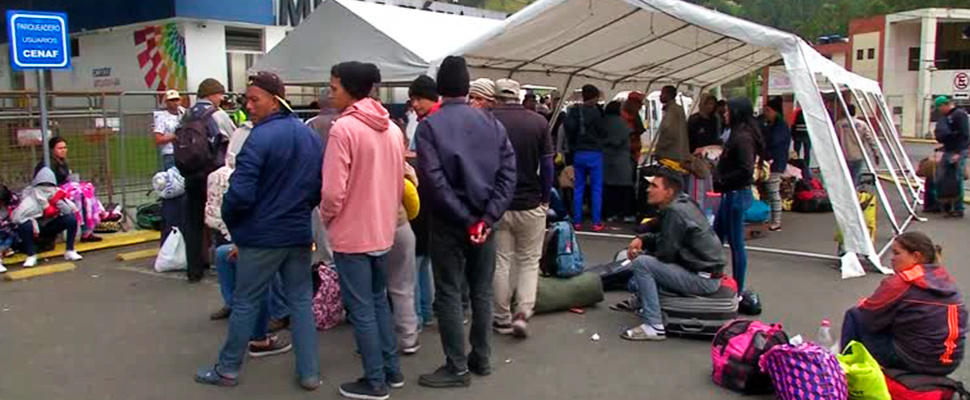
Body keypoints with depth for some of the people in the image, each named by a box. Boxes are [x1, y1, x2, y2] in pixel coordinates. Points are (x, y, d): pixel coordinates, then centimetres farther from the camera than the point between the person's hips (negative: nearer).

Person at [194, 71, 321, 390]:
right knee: (301, 300, 12)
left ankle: (228, 370, 23)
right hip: (299, 234, 6)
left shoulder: (260, 138, -18)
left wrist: (228, 219, -3)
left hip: (262, 236, -6)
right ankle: (309, 372, 14)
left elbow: (240, 193, -21)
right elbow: (320, 188, 8)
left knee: (245, 303, 8)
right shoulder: (311, 136, 4)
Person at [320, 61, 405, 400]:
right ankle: (391, 369, 27)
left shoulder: (343, 128, -18)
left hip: (352, 233, -7)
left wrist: (326, 217, -1)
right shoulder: (392, 128, 5)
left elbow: (333, 190, -20)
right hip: (382, 230, 7)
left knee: (361, 308, 3)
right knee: (378, 299, 20)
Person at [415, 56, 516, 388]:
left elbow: (433, 180, -18)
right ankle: (481, 359, 25)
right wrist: (487, 217, -10)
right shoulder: (492, 123, 4)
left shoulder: (429, 126, -8)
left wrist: (466, 220, -14)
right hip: (483, 221, 4)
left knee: (449, 295, 4)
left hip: (448, 223, -4)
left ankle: (457, 368, 9)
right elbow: (508, 172, -4)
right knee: (482, 292, 14)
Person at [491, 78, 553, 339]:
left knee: (501, 263, 11)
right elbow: (547, 164, -3)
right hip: (531, 204, 0)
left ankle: (503, 319, 18)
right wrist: (545, 199, 8)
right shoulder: (538, 122, -4)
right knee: (529, 261, 14)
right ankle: (523, 312, 0)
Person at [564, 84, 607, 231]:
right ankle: (596, 223, 1)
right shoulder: (594, 112, -12)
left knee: (578, 188, 11)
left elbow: (568, 130, 8)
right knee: (597, 188, 2)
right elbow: (603, 133, -6)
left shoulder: (573, 111, 3)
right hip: (594, 153, -5)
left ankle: (577, 221, 12)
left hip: (578, 153, 5)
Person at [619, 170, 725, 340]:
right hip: (702, 269, 10)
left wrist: (639, 253, 0)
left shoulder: (674, 212, -21)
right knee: (647, 255, 20)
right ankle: (641, 303, 29)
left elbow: (666, 253, -18)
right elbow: (664, 238, 18)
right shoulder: (681, 203, 8)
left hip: (703, 278, -10)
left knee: (641, 263, -17)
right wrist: (642, 240, 2)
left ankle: (654, 327, -14)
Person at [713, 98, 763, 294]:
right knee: (716, 238, 17)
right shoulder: (738, 135, 11)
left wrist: (722, 181, -14)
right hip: (730, 194, 10)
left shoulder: (743, 138, -19)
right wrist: (721, 179, 2)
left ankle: (738, 289, 12)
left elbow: (746, 171, -25)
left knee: (736, 243, 1)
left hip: (736, 195, -10)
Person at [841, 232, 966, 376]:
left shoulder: (900, 283, -17)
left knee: (854, 315, 8)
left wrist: (862, 304, 12)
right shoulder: (947, 279, 5)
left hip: (911, 361, -7)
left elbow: (868, 316, -11)